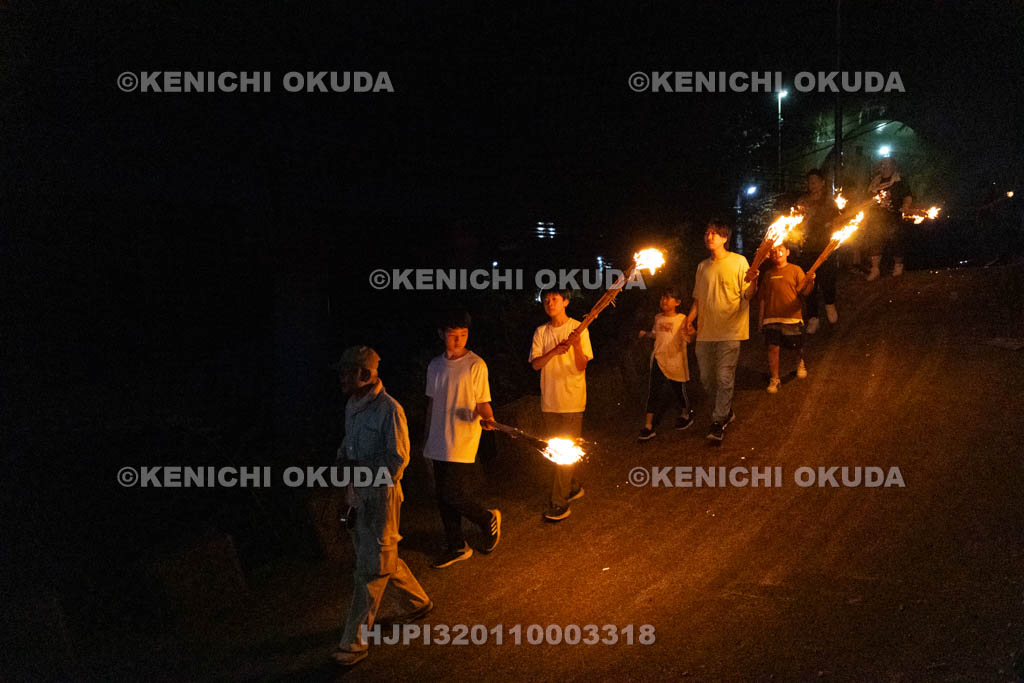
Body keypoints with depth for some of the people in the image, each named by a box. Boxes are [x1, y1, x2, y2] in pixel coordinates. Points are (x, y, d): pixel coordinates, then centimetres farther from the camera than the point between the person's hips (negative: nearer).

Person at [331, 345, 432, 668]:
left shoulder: (389, 410, -20)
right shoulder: (353, 406, 5)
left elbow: (397, 460, -19)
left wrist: (356, 467, -20)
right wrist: (341, 460, 0)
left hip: (381, 494, -9)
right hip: (357, 493, 9)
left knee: (371, 569, 1)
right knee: (383, 559, 21)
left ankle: (354, 641, 9)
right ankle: (418, 602, 42)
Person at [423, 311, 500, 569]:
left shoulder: (476, 365, -9)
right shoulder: (435, 365, 8)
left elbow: (483, 403, -8)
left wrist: (488, 419, -30)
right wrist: (427, 438, 19)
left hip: (463, 443, -6)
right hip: (439, 443, 6)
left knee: (453, 495, -8)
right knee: (443, 497, 10)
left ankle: (488, 519, 20)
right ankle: (456, 547, 25)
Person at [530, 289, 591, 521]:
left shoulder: (578, 328, -5)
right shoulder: (541, 332, 7)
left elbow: (582, 366, -9)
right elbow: (535, 364, -3)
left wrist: (576, 346, -27)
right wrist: (554, 352, -20)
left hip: (572, 399, -5)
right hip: (549, 399, 5)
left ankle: (560, 502, 0)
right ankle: (573, 487, 33)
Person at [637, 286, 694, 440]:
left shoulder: (681, 319, -7)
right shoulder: (658, 318, 7)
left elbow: (686, 338, -12)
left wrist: (689, 333, -32)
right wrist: (646, 334, 5)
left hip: (675, 360, -3)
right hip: (658, 359, 3)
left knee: (678, 390, 12)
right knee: (653, 391, -3)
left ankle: (686, 415, 40)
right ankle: (648, 427, -2)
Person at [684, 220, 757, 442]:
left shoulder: (738, 262, -2)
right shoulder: (702, 267, 13)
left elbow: (747, 295, -6)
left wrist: (753, 280, -26)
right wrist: (690, 319, 3)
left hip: (729, 330, -6)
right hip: (706, 330, 6)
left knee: (724, 378, -8)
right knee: (706, 378, 10)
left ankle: (719, 422, 0)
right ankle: (726, 410, 31)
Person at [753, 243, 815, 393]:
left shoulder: (796, 270, 3)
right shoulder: (767, 274, 10)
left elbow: (803, 292, -4)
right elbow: (762, 298, 12)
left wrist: (810, 282, -24)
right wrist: (760, 319, 10)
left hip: (792, 317, -2)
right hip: (772, 318, 2)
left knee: (797, 346, 5)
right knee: (773, 348, -3)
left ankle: (800, 362, 40)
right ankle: (774, 379, 10)